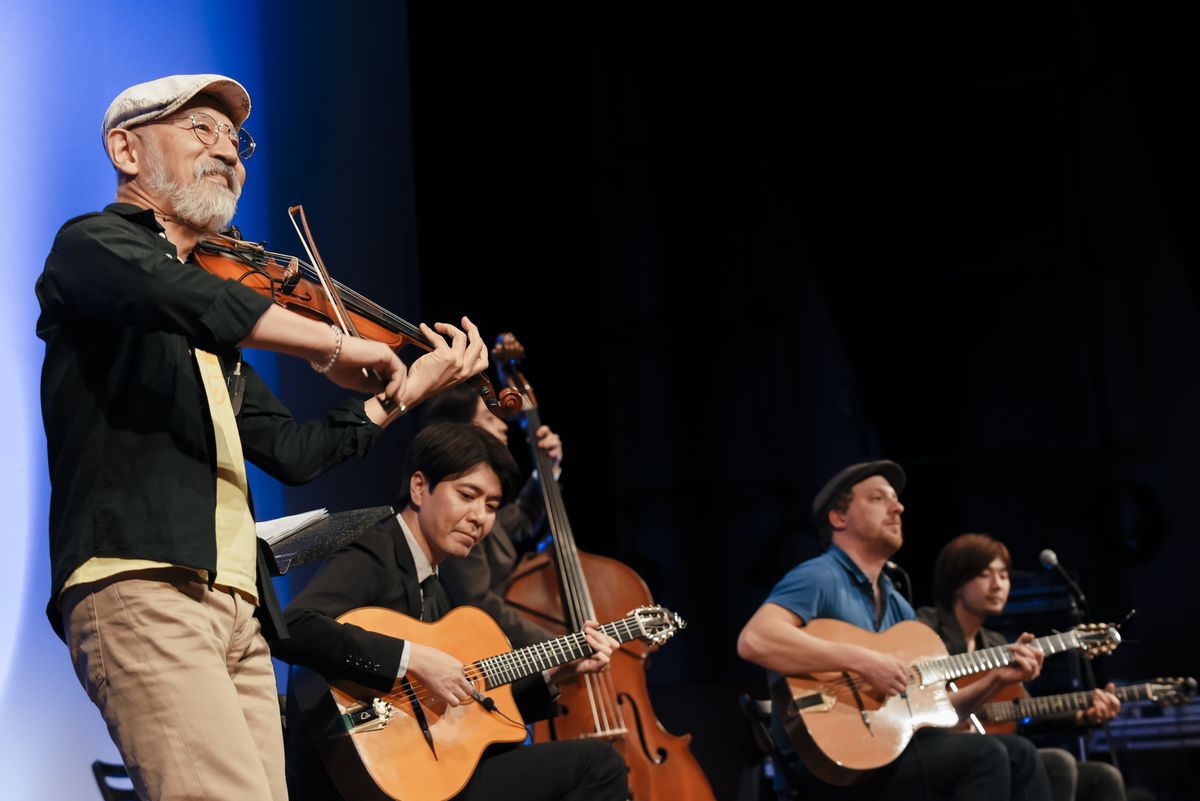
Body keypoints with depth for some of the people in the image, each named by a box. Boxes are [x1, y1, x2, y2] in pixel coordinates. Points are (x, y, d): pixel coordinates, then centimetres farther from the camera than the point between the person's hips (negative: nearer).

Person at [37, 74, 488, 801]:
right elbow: (186, 301, -20)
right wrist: (332, 346, -19)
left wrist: (407, 391, 20)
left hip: (238, 607, 8)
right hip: (140, 586, -8)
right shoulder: (92, 247, 5)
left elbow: (292, 453, 26)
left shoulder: (217, 321, 28)